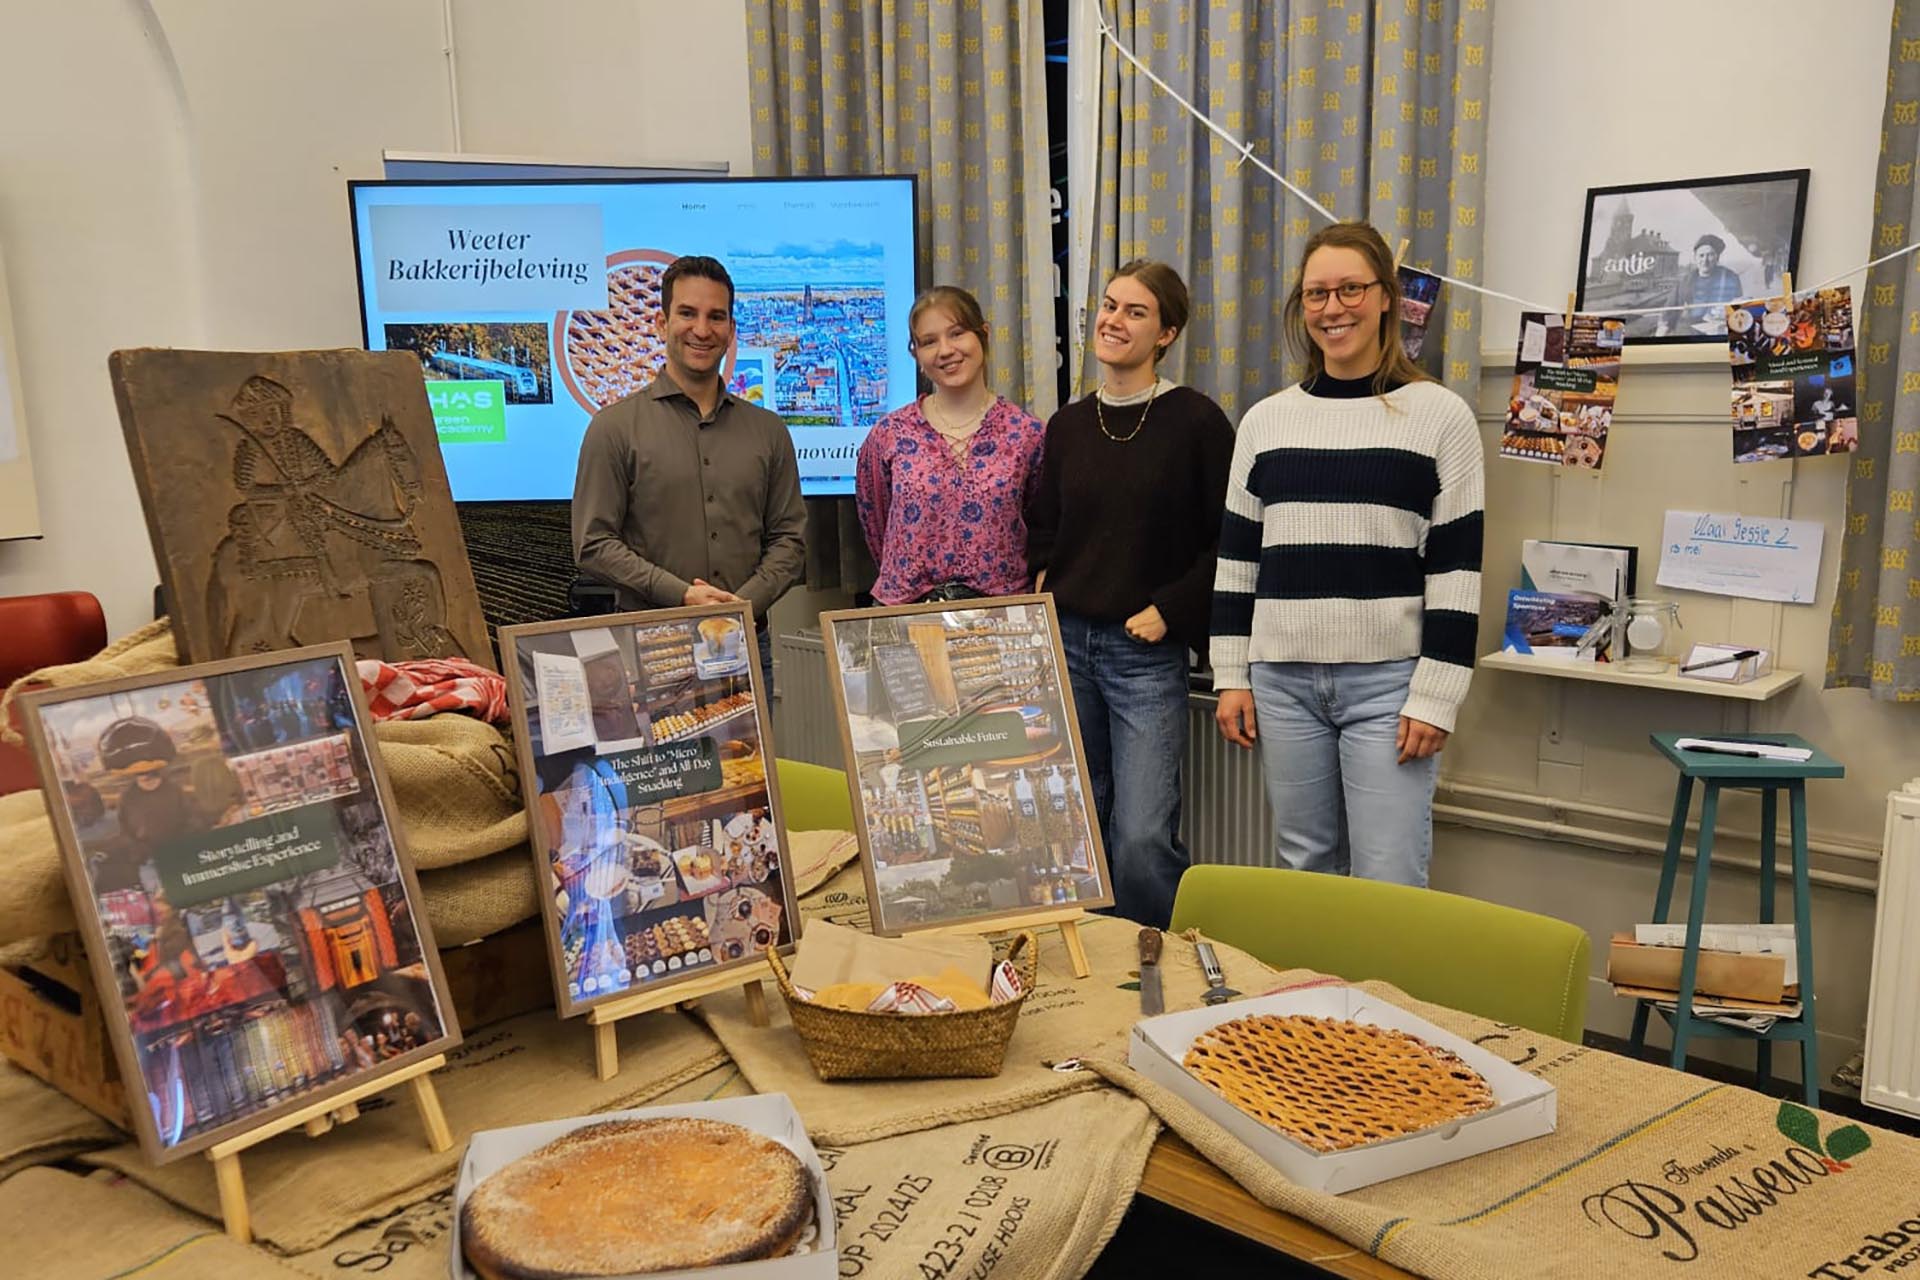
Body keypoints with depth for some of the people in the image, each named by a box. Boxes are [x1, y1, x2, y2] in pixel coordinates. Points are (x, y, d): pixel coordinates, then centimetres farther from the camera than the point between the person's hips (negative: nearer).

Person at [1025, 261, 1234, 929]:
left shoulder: (1196, 421, -5)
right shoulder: (1068, 425, 10)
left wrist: (1170, 608, -11)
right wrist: (1045, 588, 6)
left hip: (1147, 653, -5)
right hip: (1064, 642, 5)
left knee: (1143, 838, -10)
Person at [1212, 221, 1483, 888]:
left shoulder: (1440, 415, -1)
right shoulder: (1264, 420, 9)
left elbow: (1456, 570, -4)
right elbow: (1236, 558, 11)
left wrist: (1436, 698, -8)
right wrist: (1231, 677, 7)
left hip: (1388, 682, -3)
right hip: (1282, 681, 4)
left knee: (1390, 882, -2)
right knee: (1304, 871, 12)